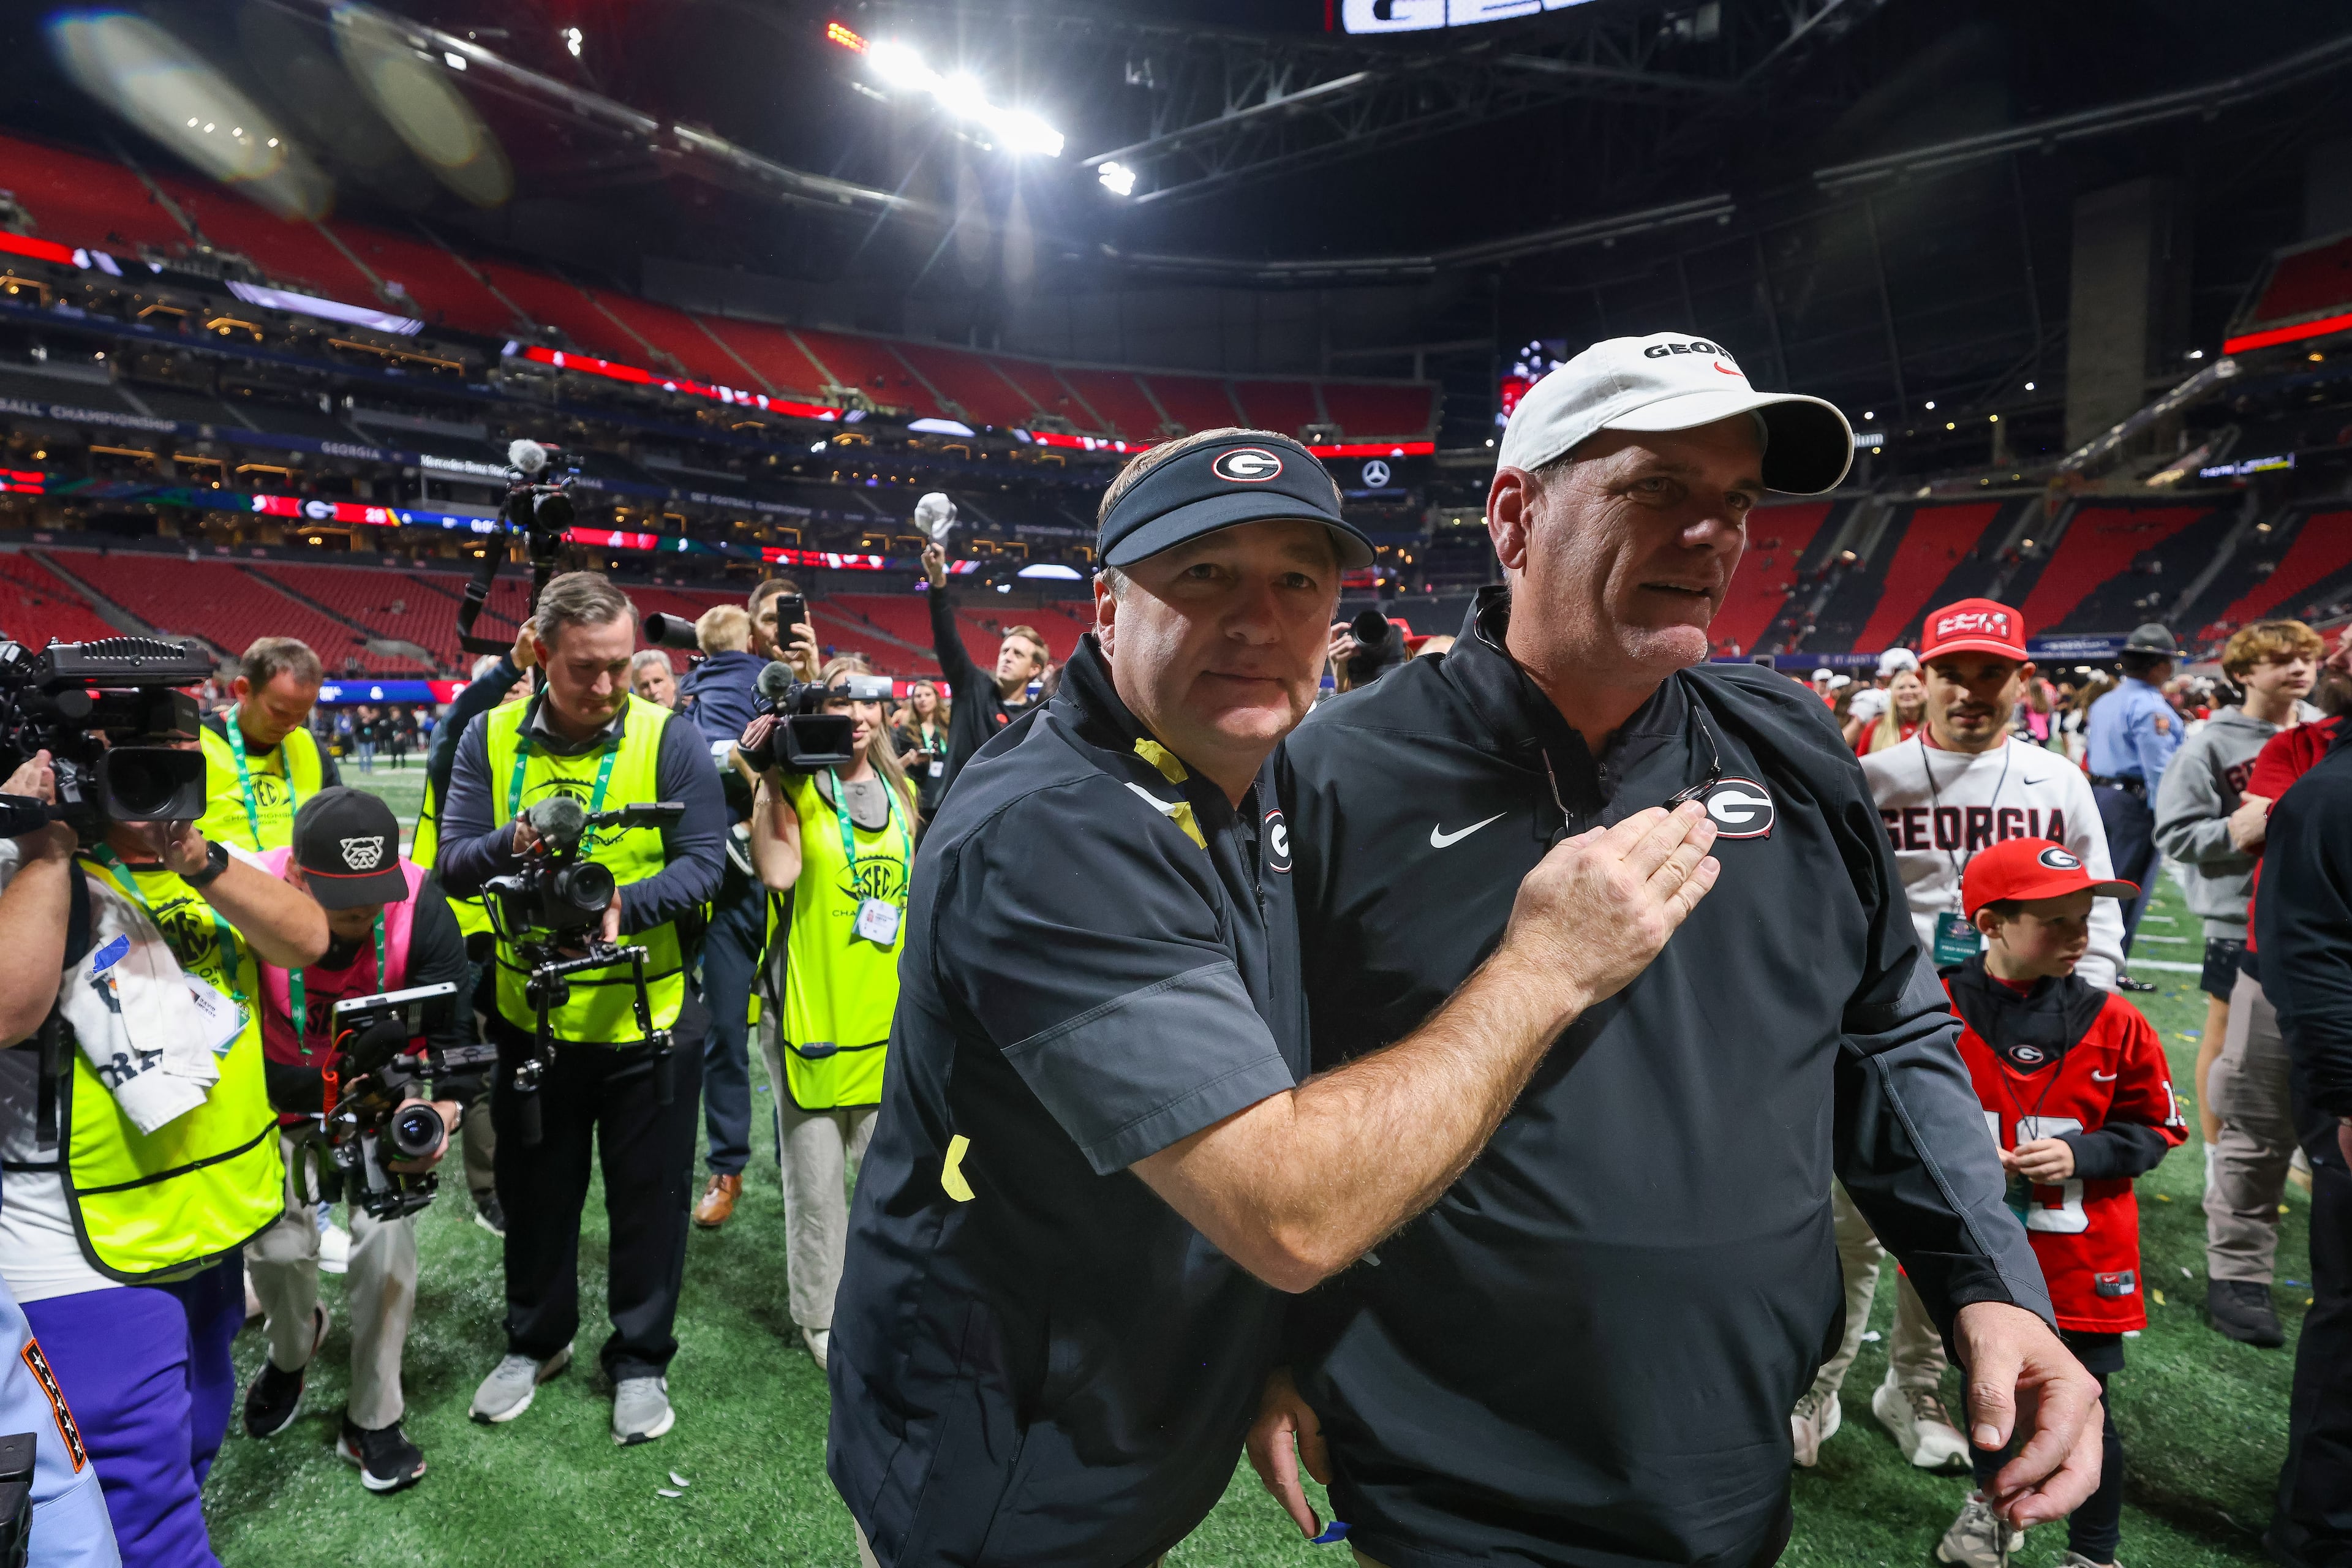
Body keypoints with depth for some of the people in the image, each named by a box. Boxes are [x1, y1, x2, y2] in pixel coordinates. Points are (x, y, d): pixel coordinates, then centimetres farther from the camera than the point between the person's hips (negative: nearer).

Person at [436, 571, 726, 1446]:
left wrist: (625, 905, -30)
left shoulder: (668, 738, -10)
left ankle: (640, 1358, 33)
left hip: (646, 1015, -2)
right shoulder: (492, 738, -3)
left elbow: (703, 860, -12)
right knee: (535, 1191, 21)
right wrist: (511, 843, -28)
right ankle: (537, 1340, 44)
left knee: (649, 1196, 11)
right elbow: (454, 864, -6)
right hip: (529, 1013, 3)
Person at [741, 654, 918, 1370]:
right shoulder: (798, 785, -4)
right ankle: (821, 1317, 23)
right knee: (815, 1180, 5)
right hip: (811, 1009, -4)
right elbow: (778, 871, -21)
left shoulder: (899, 789, 12)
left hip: (887, 1010, 4)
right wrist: (769, 781, -21)